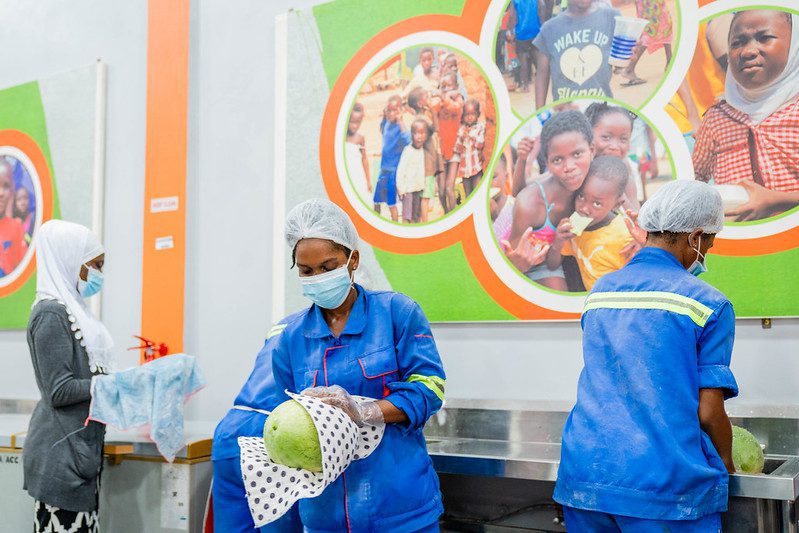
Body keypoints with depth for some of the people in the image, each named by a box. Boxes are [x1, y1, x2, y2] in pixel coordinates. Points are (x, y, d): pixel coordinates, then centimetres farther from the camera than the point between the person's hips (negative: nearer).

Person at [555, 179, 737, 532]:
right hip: (668, 489, -5)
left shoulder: (599, 291, 11)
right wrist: (727, 468, 12)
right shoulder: (709, 304, -5)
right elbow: (708, 413, -7)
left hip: (584, 477, 5)